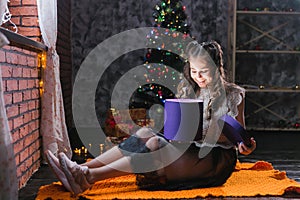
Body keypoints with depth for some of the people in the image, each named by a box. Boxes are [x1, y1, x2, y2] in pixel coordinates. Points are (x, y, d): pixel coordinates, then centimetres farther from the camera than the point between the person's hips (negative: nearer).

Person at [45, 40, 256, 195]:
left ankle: (89, 177, -41)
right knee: (146, 133, -22)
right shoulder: (188, 89, 12)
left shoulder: (233, 94, -1)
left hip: (218, 157, -5)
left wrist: (245, 147, -19)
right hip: (189, 149, 5)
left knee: (156, 144, -30)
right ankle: (82, 169, -31)